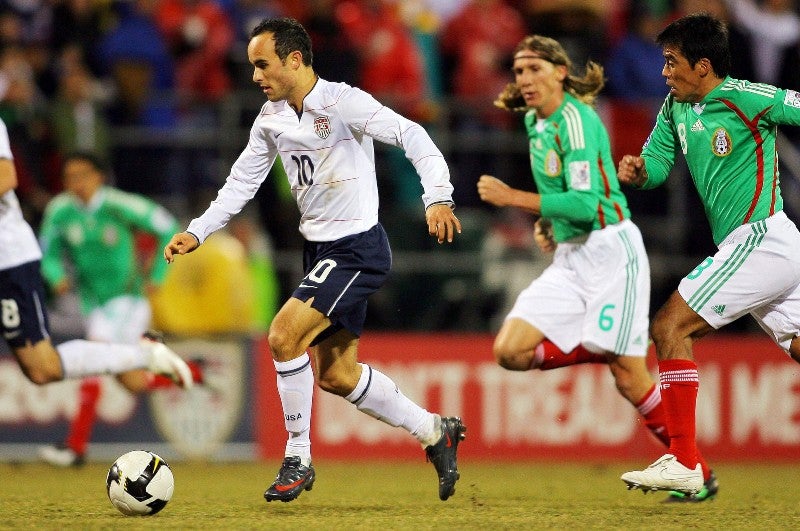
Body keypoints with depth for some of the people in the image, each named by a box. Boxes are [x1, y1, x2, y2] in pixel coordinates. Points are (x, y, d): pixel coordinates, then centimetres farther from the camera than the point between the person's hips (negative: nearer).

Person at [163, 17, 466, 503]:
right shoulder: (271, 119, 7)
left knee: (284, 335, -21)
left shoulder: (344, 103, -16)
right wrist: (197, 232, 6)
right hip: (320, 250, 9)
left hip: (358, 248, -9)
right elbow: (242, 182, 15)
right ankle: (435, 432, 26)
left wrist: (438, 198, -34)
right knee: (335, 377, 9)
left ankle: (298, 459, -8)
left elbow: (413, 136, -21)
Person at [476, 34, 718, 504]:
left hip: (610, 249, -8)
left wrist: (513, 197, -21)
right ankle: (601, 349, 9)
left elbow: (585, 204, -23)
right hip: (568, 257, 8)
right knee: (510, 351, -10)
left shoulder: (576, 121, -15)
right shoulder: (534, 121, 11)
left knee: (630, 379, -10)